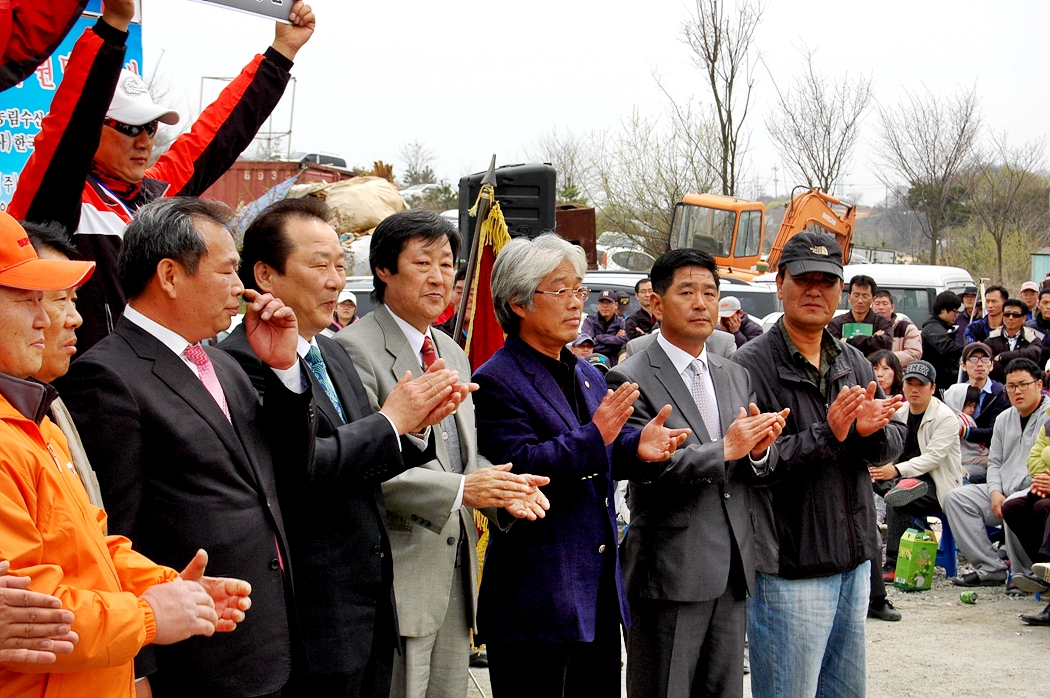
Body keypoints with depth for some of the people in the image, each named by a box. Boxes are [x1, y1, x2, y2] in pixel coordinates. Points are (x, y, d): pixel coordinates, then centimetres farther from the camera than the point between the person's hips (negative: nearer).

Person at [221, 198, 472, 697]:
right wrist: (391, 419, -13)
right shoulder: (244, 360, -16)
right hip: (316, 615, -9)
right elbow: (303, 466, -25)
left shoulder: (333, 355, 14)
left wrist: (418, 422, -1)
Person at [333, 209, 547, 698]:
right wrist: (459, 490, -24)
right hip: (400, 565, -8)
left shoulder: (453, 354, 17)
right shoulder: (355, 349, -11)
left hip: (456, 564, 8)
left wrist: (503, 488, -1)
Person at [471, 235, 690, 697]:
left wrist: (637, 447, -8)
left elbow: (600, 460, 13)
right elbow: (517, 468, -21)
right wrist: (595, 436, -27)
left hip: (601, 587, 8)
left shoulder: (588, 377, 16)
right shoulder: (496, 382, -10)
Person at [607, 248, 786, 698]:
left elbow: (759, 468, 13)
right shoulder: (632, 380, -7)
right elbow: (645, 467, -18)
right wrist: (724, 450, -21)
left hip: (732, 574, 7)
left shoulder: (736, 377, 15)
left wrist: (759, 448, -10)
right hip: (669, 574, -6)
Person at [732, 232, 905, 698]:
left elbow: (894, 443, 10)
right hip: (789, 569, -7)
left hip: (854, 562, 7)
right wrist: (827, 435, -26)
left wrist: (872, 431, -12)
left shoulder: (853, 363, 12)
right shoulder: (751, 366, -11)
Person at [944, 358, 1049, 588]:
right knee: (956, 498, -9)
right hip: (1004, 492, 8)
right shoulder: (1004, 419, 19)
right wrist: (995, 492, 0)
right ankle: (991, 569, -13)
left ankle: (1024, 574, -15)